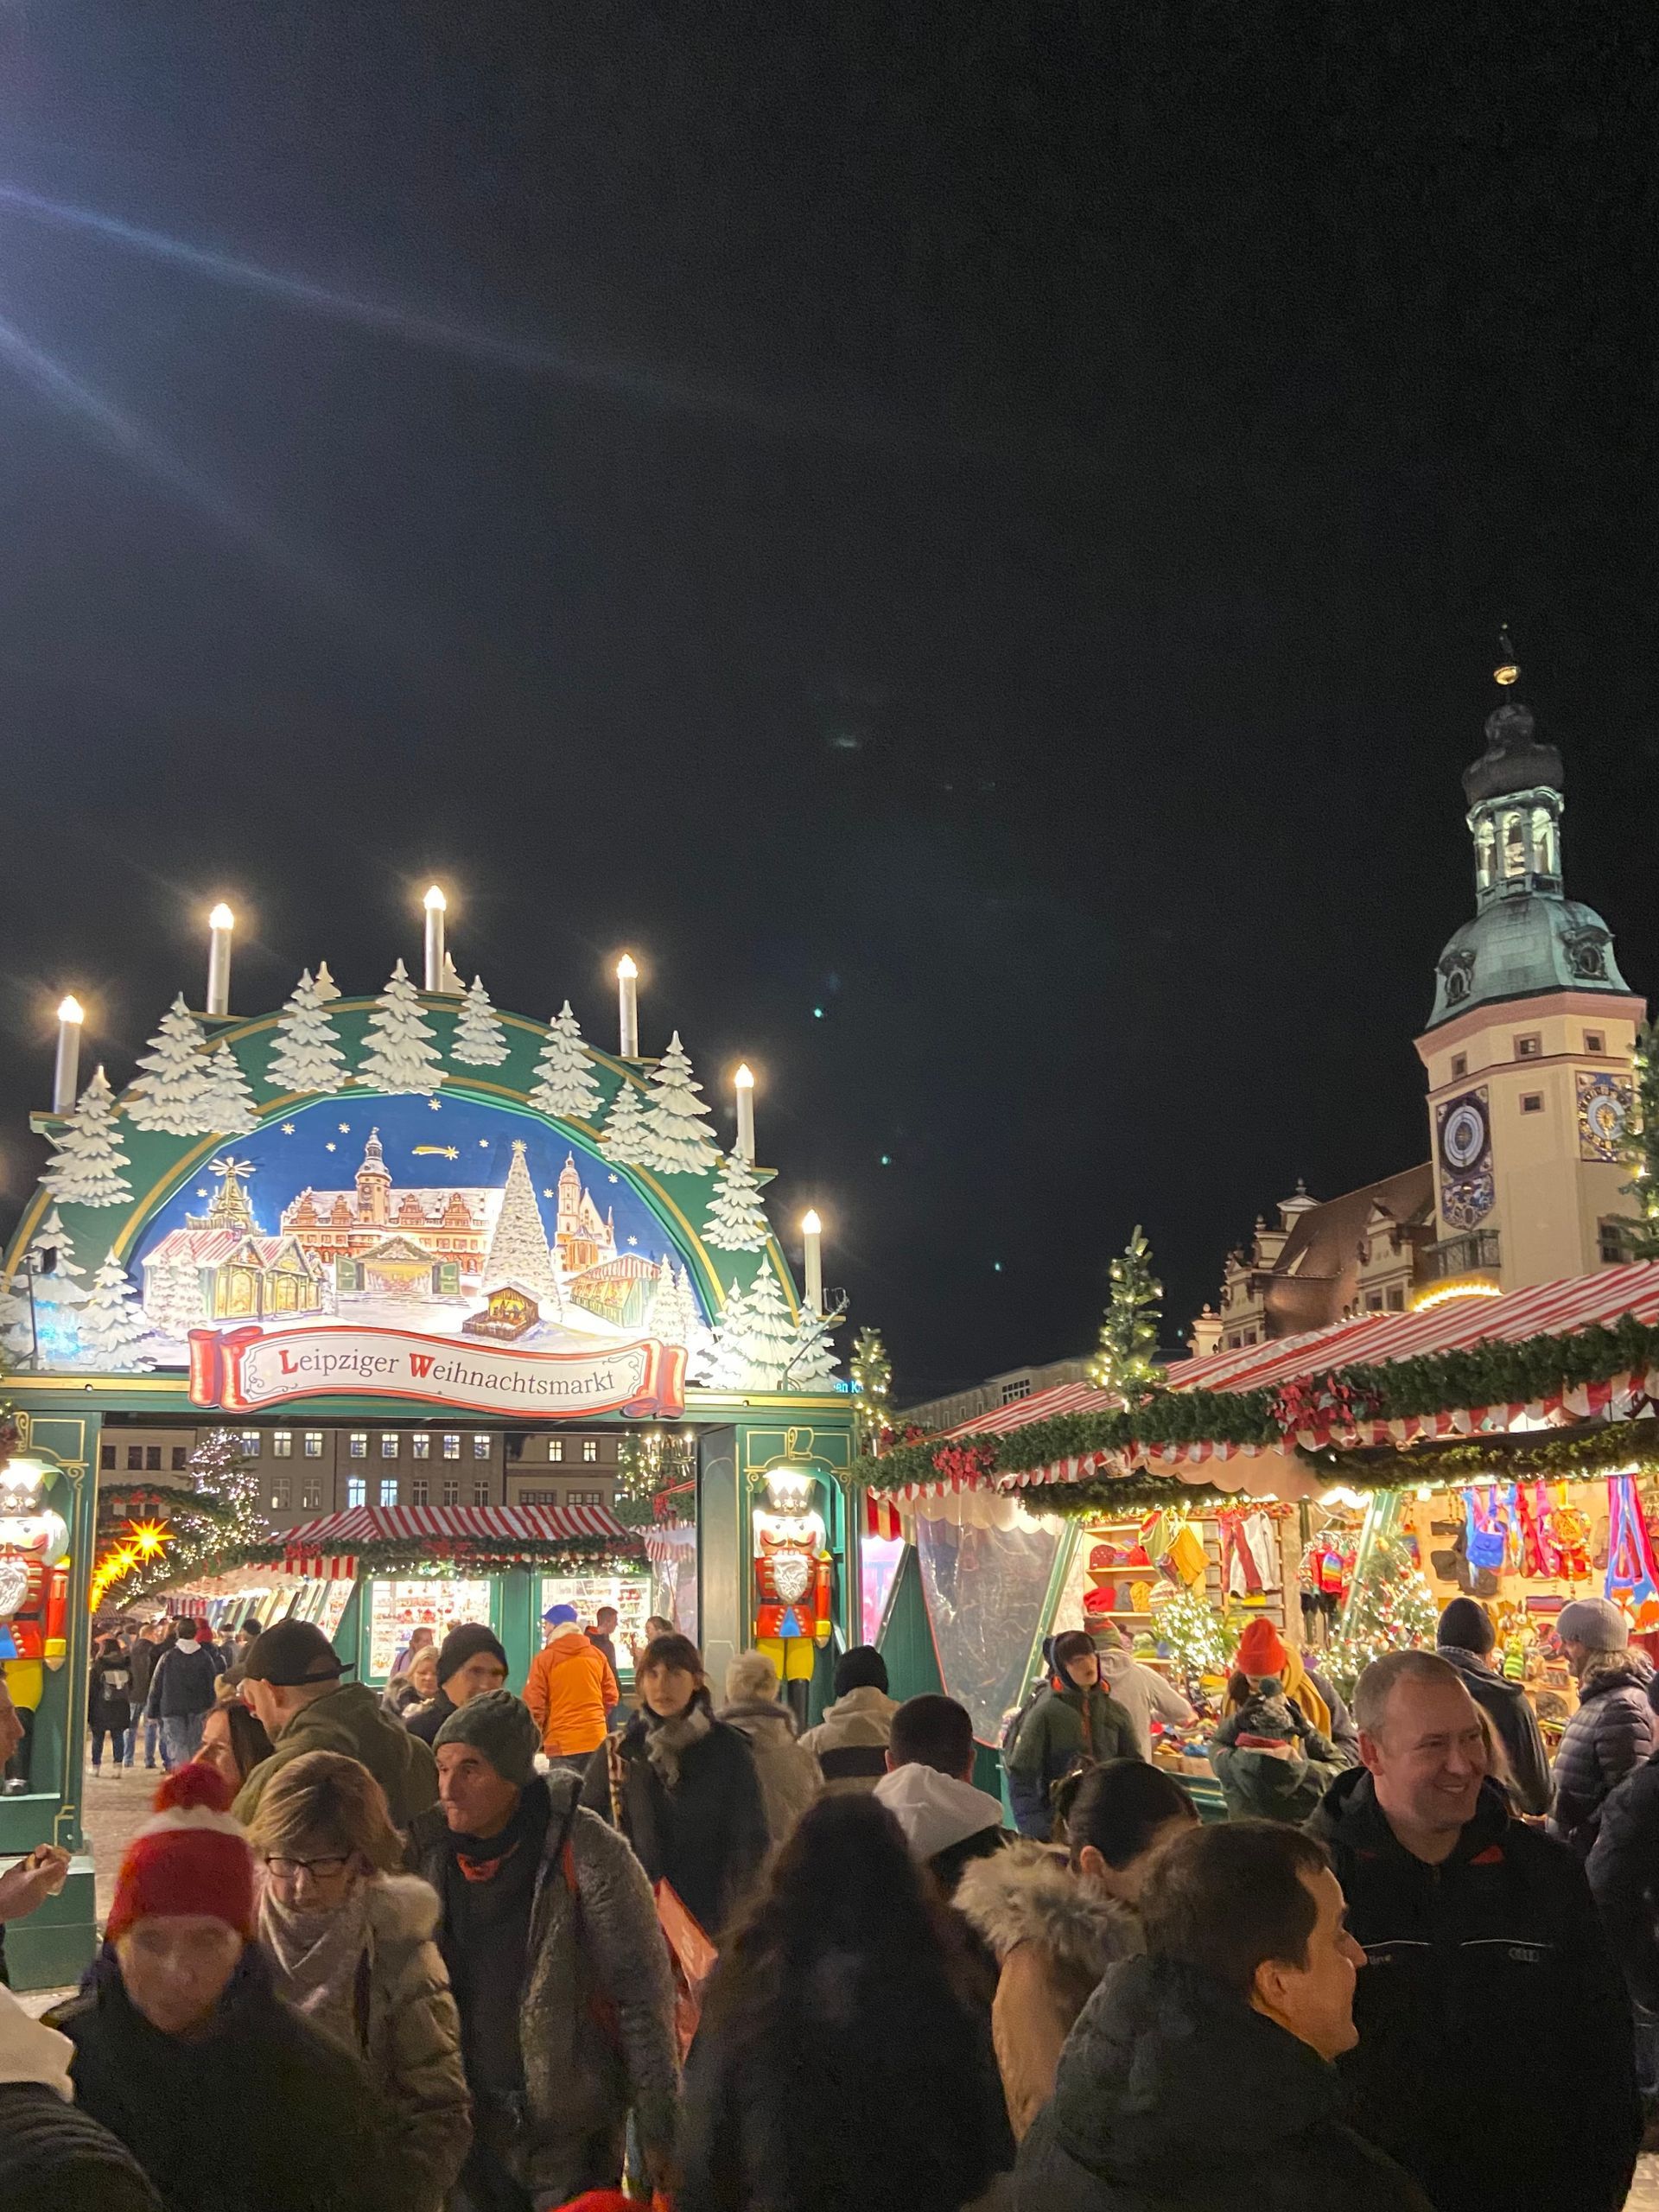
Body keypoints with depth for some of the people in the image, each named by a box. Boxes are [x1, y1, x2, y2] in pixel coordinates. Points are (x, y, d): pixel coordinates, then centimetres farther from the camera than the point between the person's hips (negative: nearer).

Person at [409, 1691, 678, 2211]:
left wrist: (659, 2130, -12)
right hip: (467, 2128, 4)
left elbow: (644, 1995, -13)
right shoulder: (428, 1847, -5)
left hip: (570, 2133, -4)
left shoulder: (588, 1854, -17)